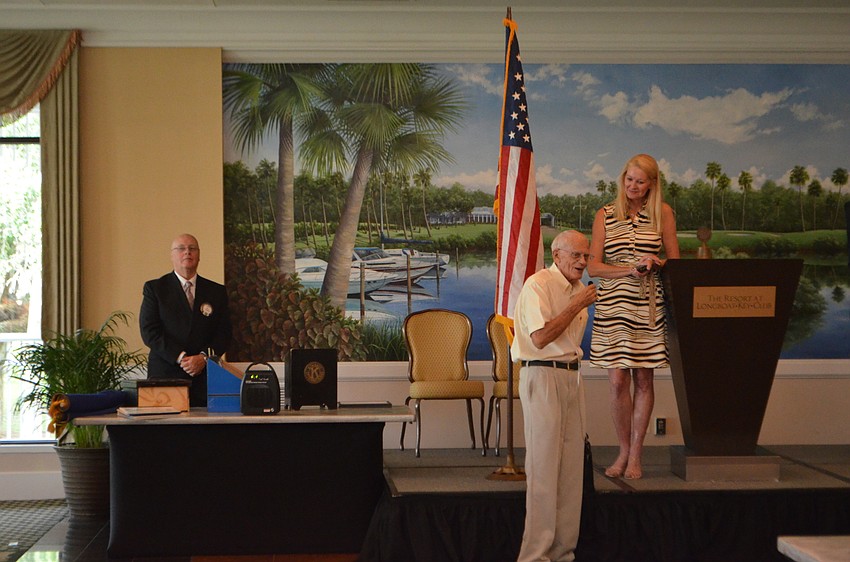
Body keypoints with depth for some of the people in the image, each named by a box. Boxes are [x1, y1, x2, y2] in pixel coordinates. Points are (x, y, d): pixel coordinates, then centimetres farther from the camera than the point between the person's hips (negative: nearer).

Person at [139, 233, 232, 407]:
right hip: (165, 375, -2)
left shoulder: (216, 291, 14)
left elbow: (224, 333, 8)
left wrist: (204, 357, -9)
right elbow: (149, 331, -3)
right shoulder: (155, 288, 7)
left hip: (204, 377, 2)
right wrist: (180, 358, -12)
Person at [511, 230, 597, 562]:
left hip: (571, 376, 9)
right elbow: (540, 337, -20)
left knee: (572, 466, 7)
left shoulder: (576, 288, 18)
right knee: (543, 466, -8)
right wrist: (577, 306, -15)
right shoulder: (538, 285, -10)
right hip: (543, 376, -8)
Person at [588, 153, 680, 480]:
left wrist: (655, 264, -13)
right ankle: (624, 451, 14)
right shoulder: (605, 215, 6)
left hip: (649, 306, 0)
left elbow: (674, 260, 9)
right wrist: (629, 270, -14)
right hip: (612, 305, 0)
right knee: (617, 381, -3)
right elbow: (593, 267, 0)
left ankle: (635, 454, 13)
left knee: (643, 380, 3)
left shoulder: (662, 213, 6)